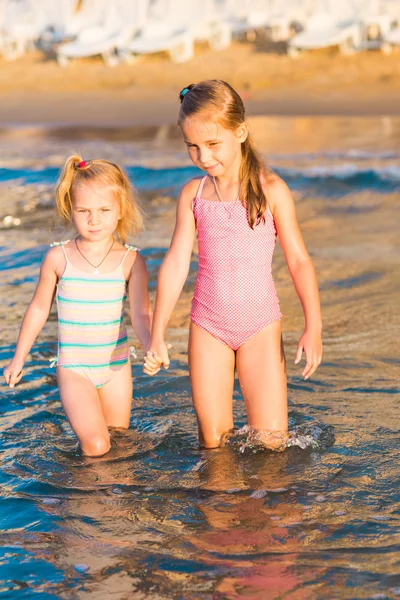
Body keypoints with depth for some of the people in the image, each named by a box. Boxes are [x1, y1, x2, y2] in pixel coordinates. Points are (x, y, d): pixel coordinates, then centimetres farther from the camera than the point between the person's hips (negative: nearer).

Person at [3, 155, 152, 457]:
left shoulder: (131, 261, -7)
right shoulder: (58, 257, -7)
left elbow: (141, 314, -12)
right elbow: (39, 308, 6)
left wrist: (152, 346, -34)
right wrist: (19, 357, 12)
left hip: (116, 366, 2)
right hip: (73, 368, -2)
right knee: (96, 446, -14)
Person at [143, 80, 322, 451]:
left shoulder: (270, 189, -7)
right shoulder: (193, 194, 0)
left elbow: (298, 260, -4)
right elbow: (176, 263, -1)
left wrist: (313, 328, -10)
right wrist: (157, 335, -5)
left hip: (260, 325, -2)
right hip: (208, 326, 2)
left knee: (271, 440, -4)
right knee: (212, 441, 3)